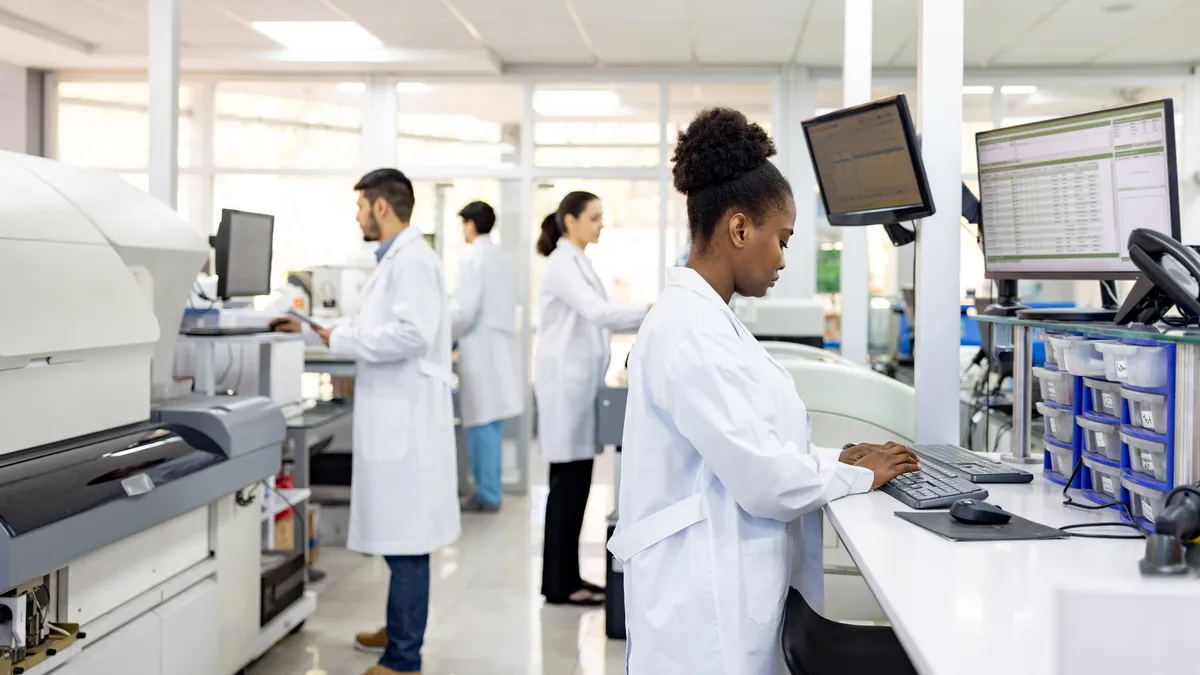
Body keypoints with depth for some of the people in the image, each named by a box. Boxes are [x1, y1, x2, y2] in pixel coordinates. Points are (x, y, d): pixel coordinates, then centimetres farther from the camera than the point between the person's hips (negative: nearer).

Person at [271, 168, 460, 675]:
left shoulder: (412, 261, -14)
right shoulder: (395, 259, 17)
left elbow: (411, 332, -25)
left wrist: (342, 341, -14)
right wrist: (312, 328, 28)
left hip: (406, 418, -10)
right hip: (392, 415, 10)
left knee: (405, 538, -4)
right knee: (397, 534, 19)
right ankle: (400, 629, 32)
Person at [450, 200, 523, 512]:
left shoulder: (473, 258, -13)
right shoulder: (503, 257, 12)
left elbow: (465, 311, -18)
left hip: (482, 350, -8)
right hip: (500, 348, 8)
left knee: (480, 423, -2)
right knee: (492, 424, 13)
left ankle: (487, 496, 3)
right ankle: (489, 491, 20)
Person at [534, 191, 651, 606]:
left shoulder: (578, 263, 16)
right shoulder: (562, 265, -14)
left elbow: (597, 319, 15)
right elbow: (597, 312, -27)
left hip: (579, 384, 10)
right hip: (566, 384, -10)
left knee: (576, 483, 12)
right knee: (568, 484, -4)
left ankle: (568, 577, 19)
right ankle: (559, 584, 5)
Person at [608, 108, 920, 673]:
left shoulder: (706, 318, 11)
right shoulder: (691, 330, -21)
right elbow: (763, 478, -22)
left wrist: (835, 459, 7)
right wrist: (858, 477, -7)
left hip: (728, 583, 10)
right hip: (704, 594, -10)